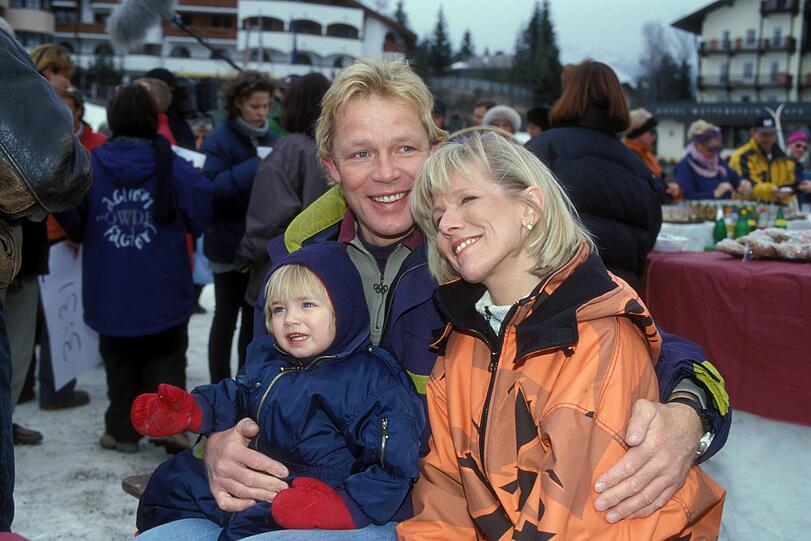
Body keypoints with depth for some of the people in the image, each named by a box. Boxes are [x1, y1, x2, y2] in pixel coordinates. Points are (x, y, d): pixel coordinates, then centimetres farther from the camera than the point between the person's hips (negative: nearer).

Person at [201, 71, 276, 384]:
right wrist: (255, 168, -28)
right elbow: (212, 187, -24)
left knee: (255, 316, 14)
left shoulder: (269, 140, 10)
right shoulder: (219, 140, -11)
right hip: (229, 243, -6)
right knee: (227, 316, 3)